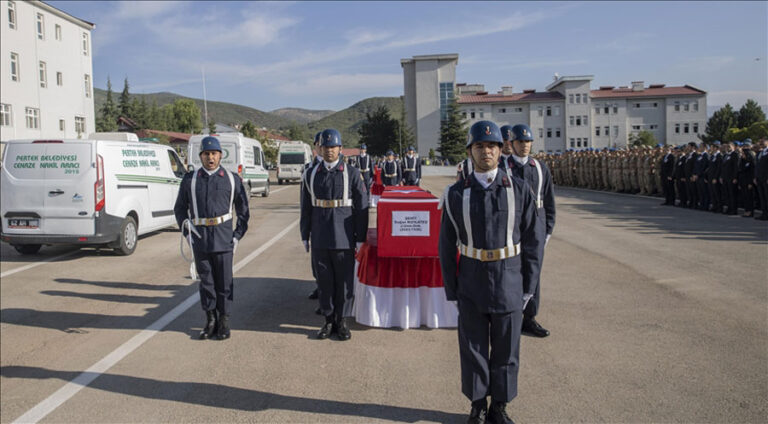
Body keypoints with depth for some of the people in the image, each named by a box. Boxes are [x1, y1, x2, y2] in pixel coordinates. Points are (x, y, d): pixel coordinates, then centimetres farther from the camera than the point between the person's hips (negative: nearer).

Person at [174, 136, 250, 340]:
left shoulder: (232, 179, 3)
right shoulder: (190, 179, 6)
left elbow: (243, 212, 8)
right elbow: (180, 209, 14)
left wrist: (237, 236, 0)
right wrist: (186, 230, 2)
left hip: (223, 237, -1)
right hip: (200, 238, 1)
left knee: (224, 281, 2)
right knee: (206, 280, 8)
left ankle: (224, 321, 14)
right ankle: (210, 320, 19)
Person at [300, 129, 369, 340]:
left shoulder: (352, 174, -1)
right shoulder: (311, 175, 7)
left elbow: (361, 208, -2)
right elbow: (306, 209, 11)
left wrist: (360, 238, -4)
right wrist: (305, 236, 9)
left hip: (344, 239, -2)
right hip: (320, 239, 2)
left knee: (344, 281, 4)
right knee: (324, 281, 8)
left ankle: (341, 320, 20)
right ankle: (329, 320, 21)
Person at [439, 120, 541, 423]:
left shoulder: (520, 190, -4)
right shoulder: (456, 194, -4)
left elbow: (531, 242, 0)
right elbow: (446, 246, 0)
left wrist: (529, 287, -1)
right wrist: (451, 290, 0)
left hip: (509, 284, 0)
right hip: (472, 285, 0)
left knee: (506, 350, 11)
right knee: (473, 348, 10)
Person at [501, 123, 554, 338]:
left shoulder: (541, 168, 6)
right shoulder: (501, 168, -4)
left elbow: (549, 201, 10)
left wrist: (548, 230, 6)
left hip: (536, 224, 3)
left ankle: (529, 318, 17)